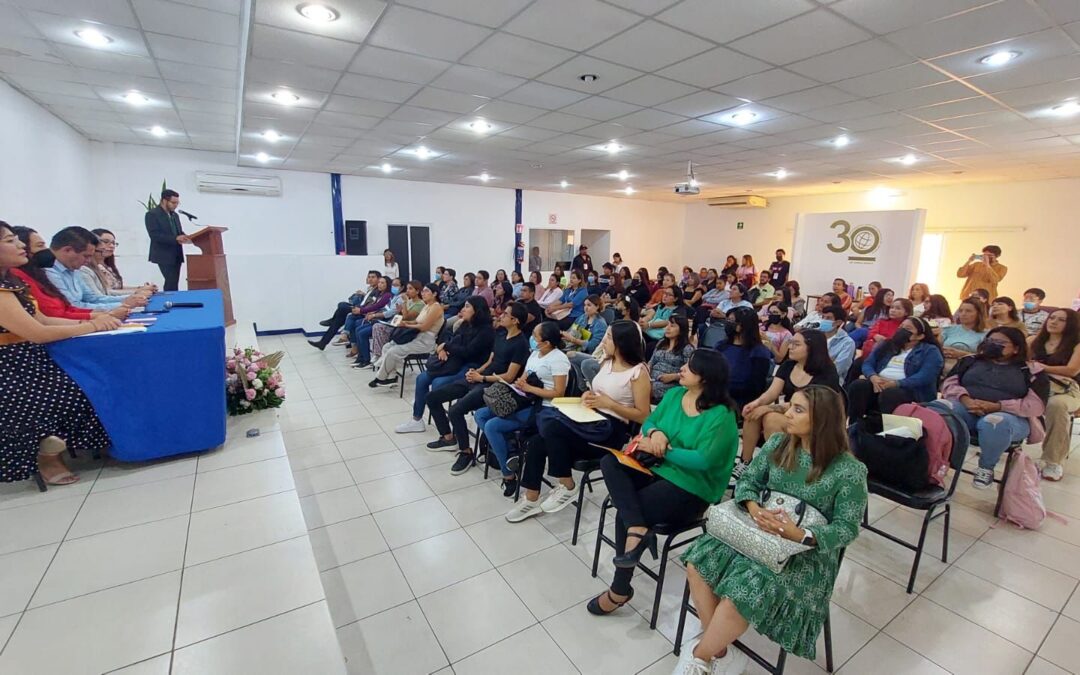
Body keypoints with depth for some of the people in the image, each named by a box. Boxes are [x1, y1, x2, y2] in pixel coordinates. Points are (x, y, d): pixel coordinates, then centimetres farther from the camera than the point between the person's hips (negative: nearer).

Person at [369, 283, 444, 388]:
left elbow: (424, 327, -18)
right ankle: (391, 376, -5)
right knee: (387, 347, -2)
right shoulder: (427, 306, 16)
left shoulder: (436, 307, -13)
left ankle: (380, 378, 1)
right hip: (417, 337, 10)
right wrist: (405, 322, 0)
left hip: (425, 341, -10)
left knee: (393, 351, -18)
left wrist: (407, 325, -7)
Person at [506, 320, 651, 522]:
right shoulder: (607, 362, 11)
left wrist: (609, 404, -16)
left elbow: (642, 416, -11)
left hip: (611, 431, -7)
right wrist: (587, 395, 0)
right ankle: (531, 500, 1)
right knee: (536, 442, -13)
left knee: (551, 426, -28)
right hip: (591, 420, 7)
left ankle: (567, 487, -9)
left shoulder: (638, 372, -10)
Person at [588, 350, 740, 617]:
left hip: (692, 488, -7)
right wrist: (654, 432, -14)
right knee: (610, 462, -17)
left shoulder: (721, 415, -16)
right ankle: (637, 529, -29)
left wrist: (663, 449, -19)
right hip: (658, 469, 7)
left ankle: (620, 589, 1)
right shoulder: (674, 394, 4)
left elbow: (703, 460, -22)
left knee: (625, 512, -19)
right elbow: (648, 422, 9)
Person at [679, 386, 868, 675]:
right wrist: (753, 508, -17)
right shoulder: (778, 443, 1)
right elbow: (747, 480, 5)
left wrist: (799, 534, -27)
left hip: (808, 554, -5)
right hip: (759, 532, 5)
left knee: (745, 587, -29)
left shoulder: (849, 470, -12)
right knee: (699, 561, -19)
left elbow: (847, 528, -11)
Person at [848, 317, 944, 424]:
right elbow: (867, 363, 12)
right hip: (879, 385, 4)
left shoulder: (930, 351, 9)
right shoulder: (887, 345, 23)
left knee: (889, 394, -39)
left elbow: (924, 377, -9)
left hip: (909, 390, -4)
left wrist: (895, 383, -21)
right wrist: (873, 377, -12)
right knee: (857, 386, -29)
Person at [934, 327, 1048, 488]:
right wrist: (966, 400, -12)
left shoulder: (1032, 371, 11)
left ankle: (986, 467, -13)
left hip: (1010, 416, -2)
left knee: (994, 423, -40)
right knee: (936, 408, -32)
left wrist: (997, 406, -16)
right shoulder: (971, 361, 19)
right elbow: (950, 383, 9)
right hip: (967, 409, 2)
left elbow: (1035, 405, -1)